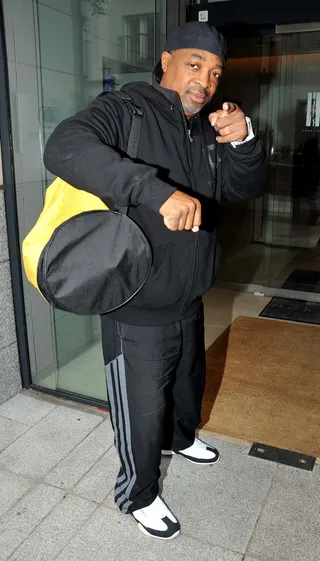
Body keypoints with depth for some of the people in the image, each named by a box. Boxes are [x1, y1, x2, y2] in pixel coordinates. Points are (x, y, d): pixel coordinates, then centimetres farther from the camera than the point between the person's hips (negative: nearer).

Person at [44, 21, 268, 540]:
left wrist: (243, 142, -15)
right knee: (142, 409, 10)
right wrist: (159, 190, -45)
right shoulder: (124, 111, -16)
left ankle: (180, 437, 60)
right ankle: (137, 495, 38)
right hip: (138, 310, -7)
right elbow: (64, 147, -35)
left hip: (189, 301, 8)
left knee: (188, 381, 29)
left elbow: (248, 188, 6)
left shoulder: (208, 132, 7)